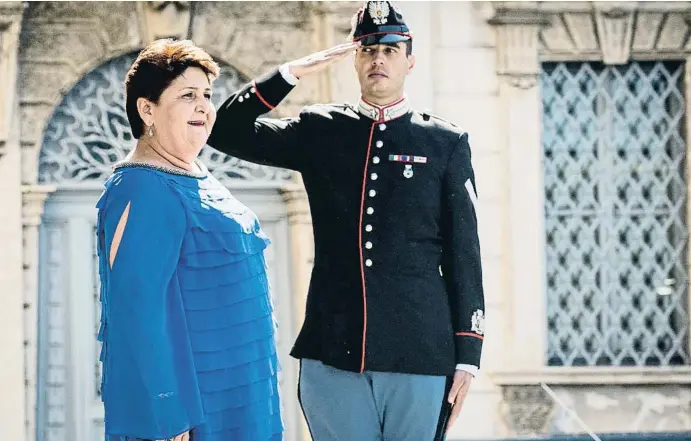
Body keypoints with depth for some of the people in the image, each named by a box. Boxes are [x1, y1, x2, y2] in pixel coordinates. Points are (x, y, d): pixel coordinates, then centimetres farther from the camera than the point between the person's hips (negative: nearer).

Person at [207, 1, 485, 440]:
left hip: (421, 355, -1)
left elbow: (463, 256, 4)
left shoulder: (446, 143, 5)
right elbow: (228, 132, 6)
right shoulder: (320, 130, 9)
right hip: (332, 355, 1)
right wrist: (293, 72, -3)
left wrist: (467, 355, 0)